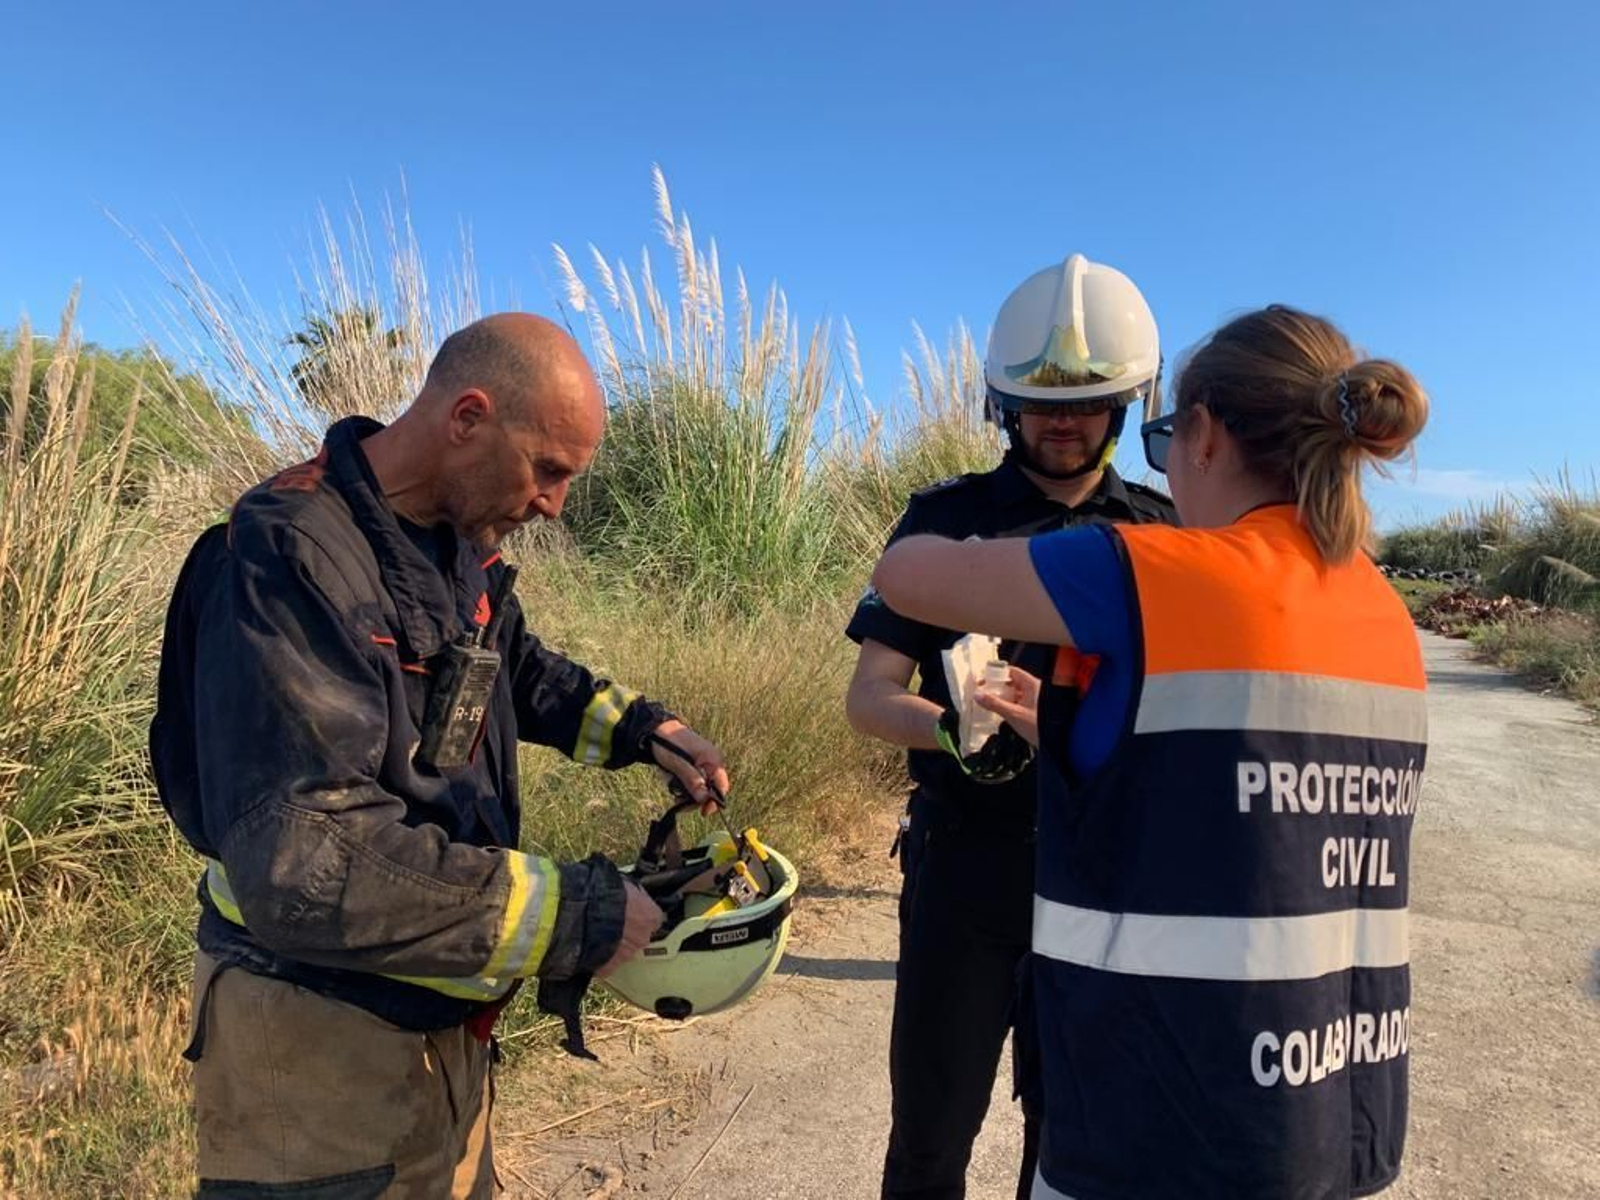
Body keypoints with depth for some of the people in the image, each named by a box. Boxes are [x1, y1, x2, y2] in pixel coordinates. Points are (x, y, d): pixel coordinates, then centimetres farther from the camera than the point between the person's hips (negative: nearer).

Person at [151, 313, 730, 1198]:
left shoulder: (459, 541, -1)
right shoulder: (294, 555, -28)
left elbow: (514, 666, 19)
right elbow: (304, 866, -35)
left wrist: (638, 728, 3)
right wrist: (571, 915, -30)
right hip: (320, 1031, -8)